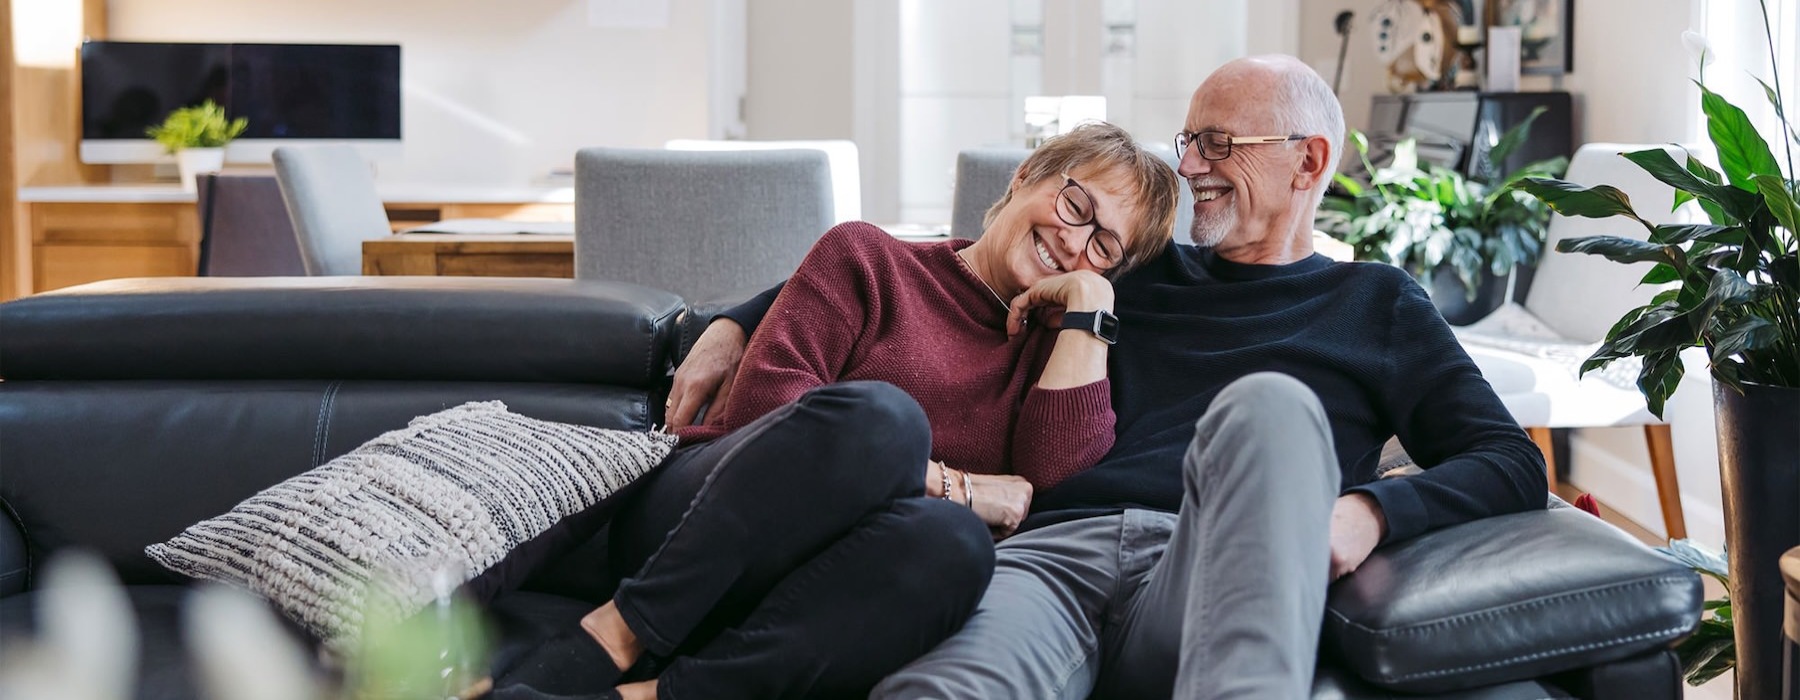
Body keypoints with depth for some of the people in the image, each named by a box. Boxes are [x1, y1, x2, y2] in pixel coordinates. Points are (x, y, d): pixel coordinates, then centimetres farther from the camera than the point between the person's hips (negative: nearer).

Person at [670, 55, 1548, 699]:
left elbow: (1512, 463, 14)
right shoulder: (1136, 274, 31)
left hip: (1203, 585, -1)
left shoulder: (1376, 305, 25)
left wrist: (1372, 508, -8)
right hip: (1055, 550, 1)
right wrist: (740, 323, 18)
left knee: (1268, 402, -35)